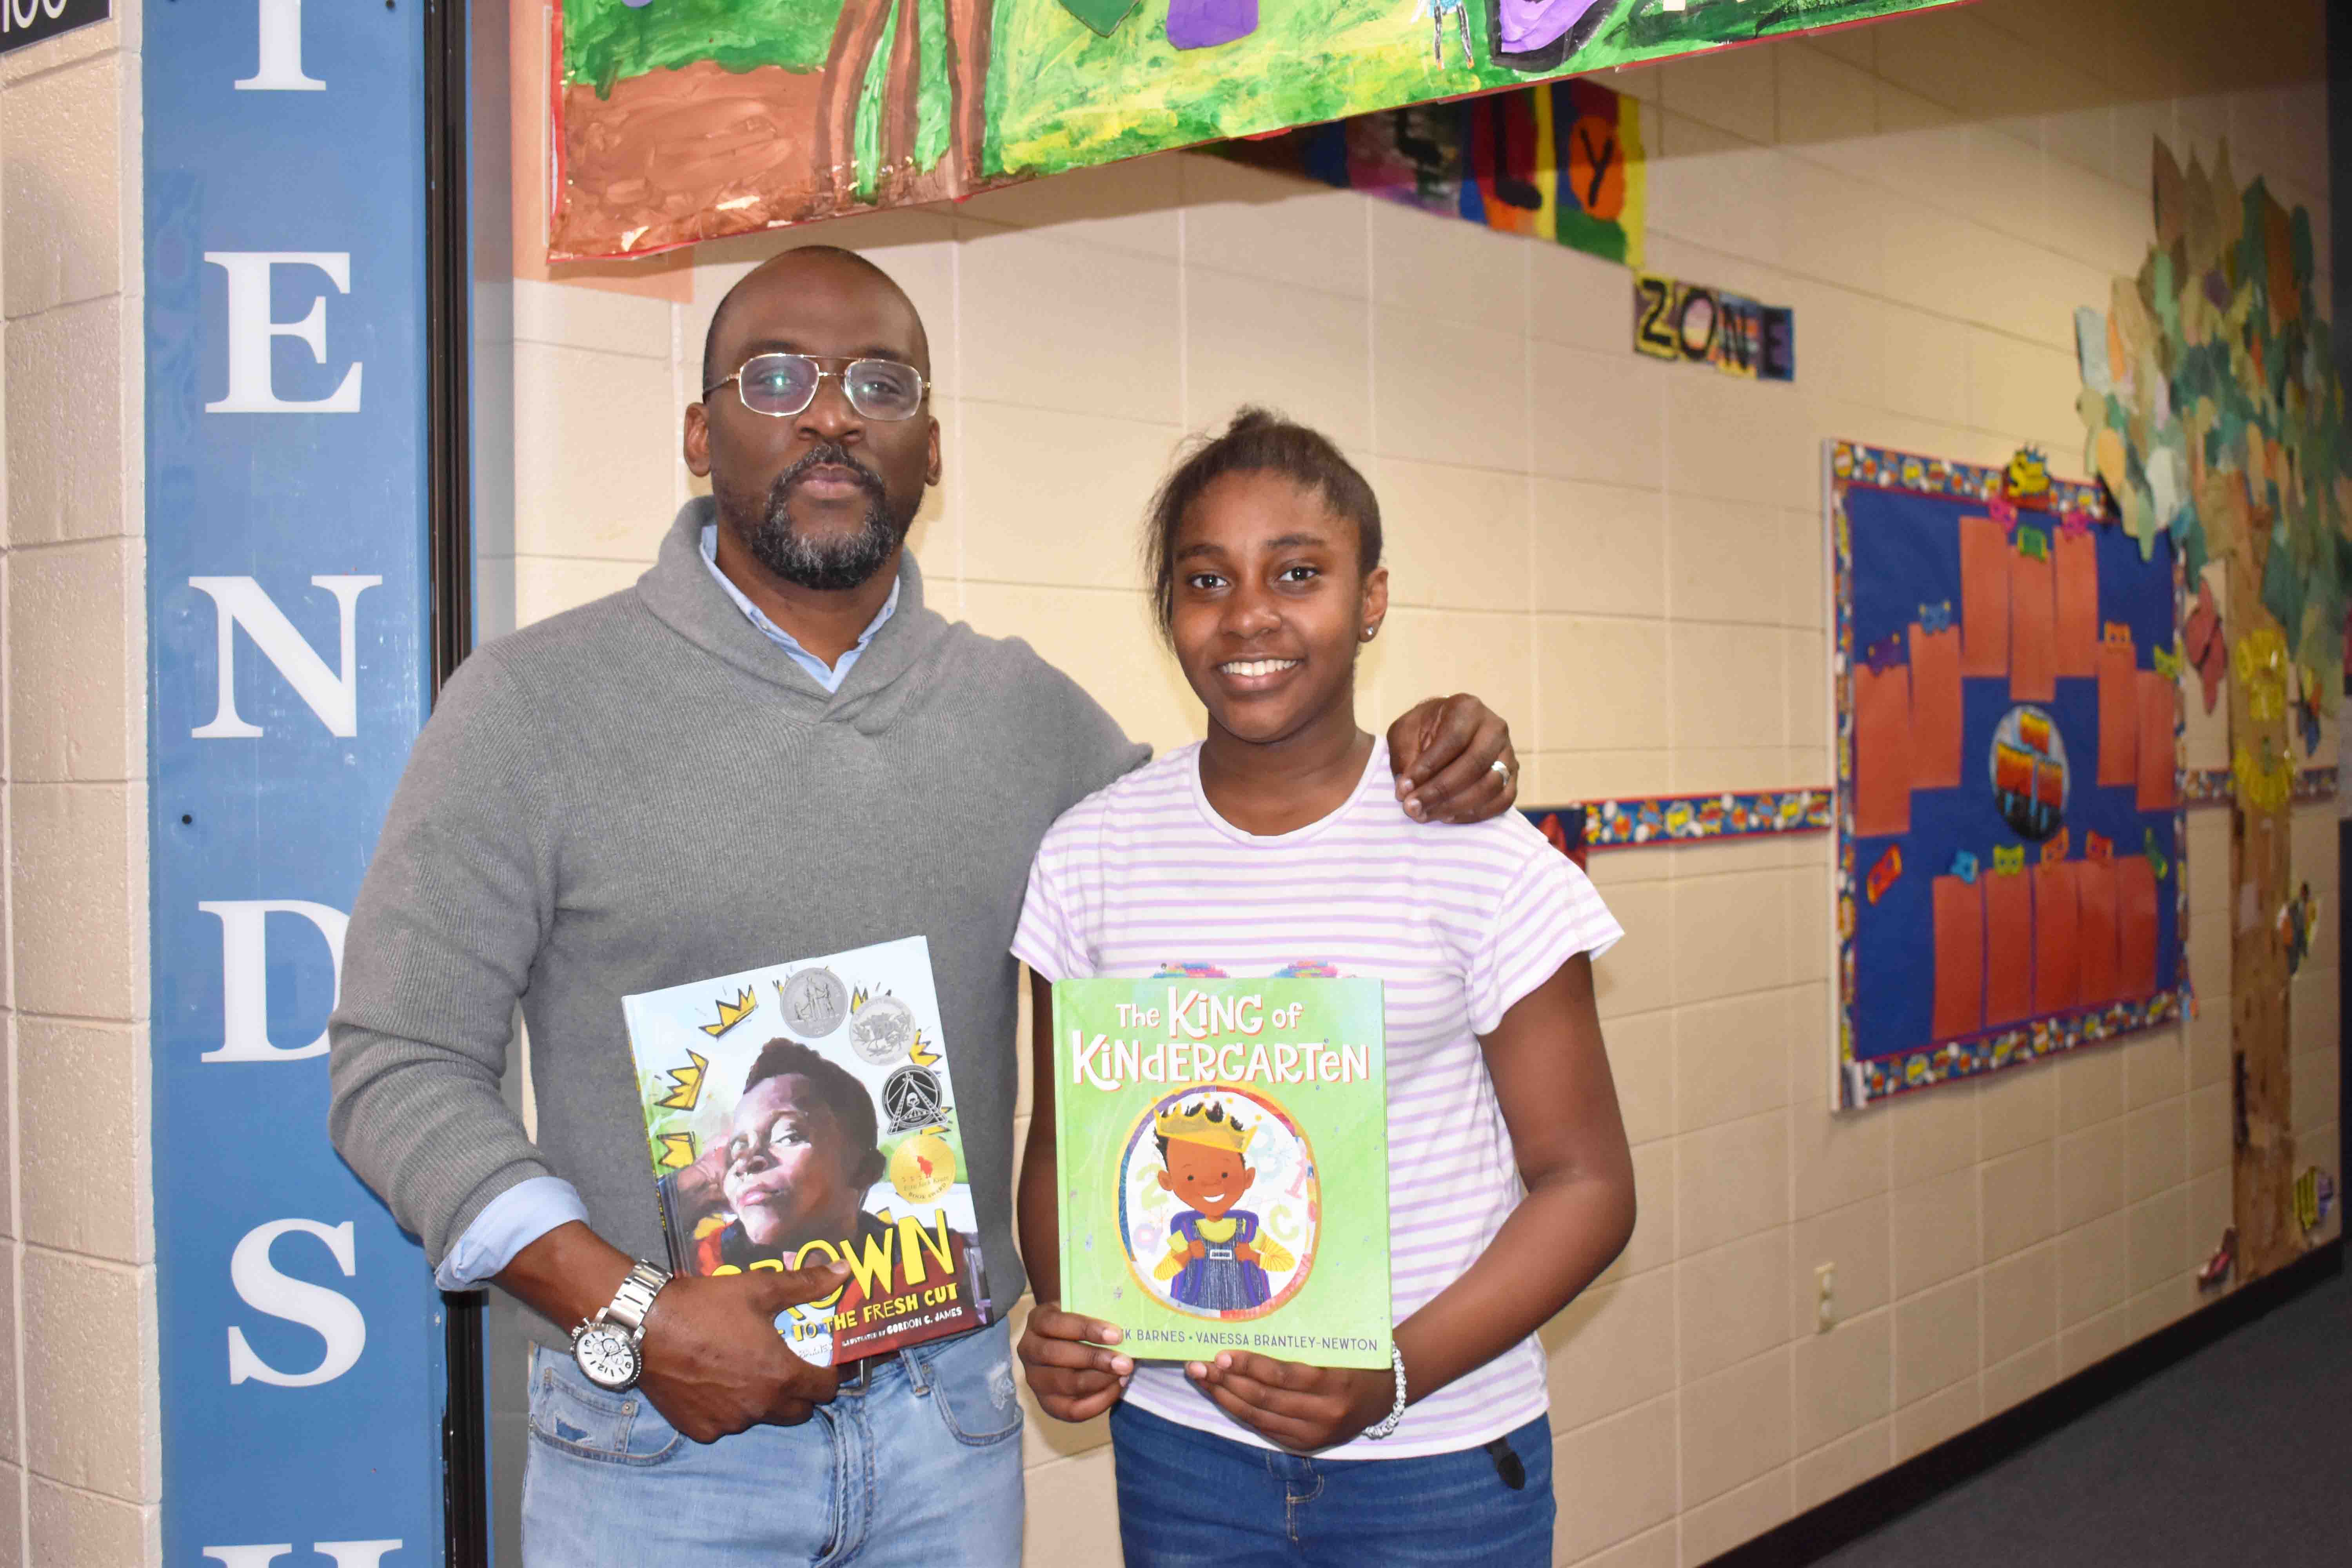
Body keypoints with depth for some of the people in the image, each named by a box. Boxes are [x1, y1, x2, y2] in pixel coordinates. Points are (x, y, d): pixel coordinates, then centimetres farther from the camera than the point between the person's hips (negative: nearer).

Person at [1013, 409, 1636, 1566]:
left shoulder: (1481, 857, -9)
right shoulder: (1092, 855, 0)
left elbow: (1585, 1179, -6)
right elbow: (1063, 1143, 8)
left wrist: (1393, 1376, -18)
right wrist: (1060, 1316, -11)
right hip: (1178, 1439, 2)